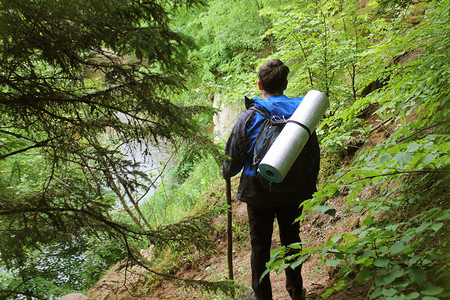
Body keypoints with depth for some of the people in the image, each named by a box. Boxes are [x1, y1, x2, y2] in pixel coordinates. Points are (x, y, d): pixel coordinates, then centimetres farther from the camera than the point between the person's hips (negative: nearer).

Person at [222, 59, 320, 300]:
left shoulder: (250, 117, -15)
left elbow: (233, 154, -6)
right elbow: (314, 154, 4)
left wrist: (227, 173, 17)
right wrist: (310, 184, 20)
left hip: (259, 192, -3)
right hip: (294, 191, 3)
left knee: (260, 244, 14)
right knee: (291, 239, 21)